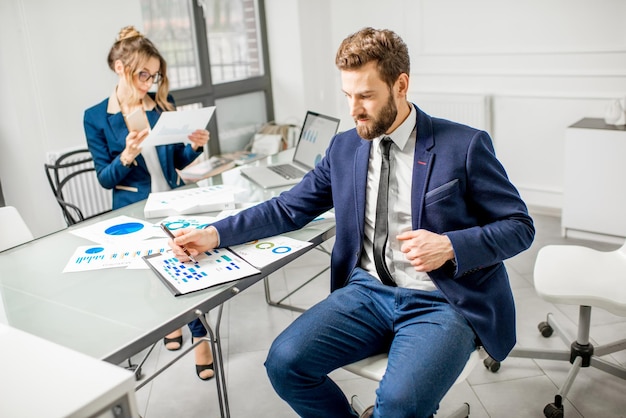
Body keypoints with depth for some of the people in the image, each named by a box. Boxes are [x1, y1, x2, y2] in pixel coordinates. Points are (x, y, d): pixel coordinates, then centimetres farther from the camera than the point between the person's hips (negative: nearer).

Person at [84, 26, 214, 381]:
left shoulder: (164, 106, 5)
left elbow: (178, 162, 11)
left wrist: (196, 146, -11)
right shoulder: (96, 118, -3)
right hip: (133, 209, -2)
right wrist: (127, 156, -23)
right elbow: (105, 179, -4)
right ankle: (198, 333, 4)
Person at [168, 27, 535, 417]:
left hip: (443, 302, -4)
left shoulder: (465, 145, -6)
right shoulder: (344, 147, 8)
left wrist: (451, 246, -20)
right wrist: (215, 234, 0)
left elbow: (520, 225, -2)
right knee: (284, 363, -15)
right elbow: (289, 208, 12)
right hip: (368, 292, 5)